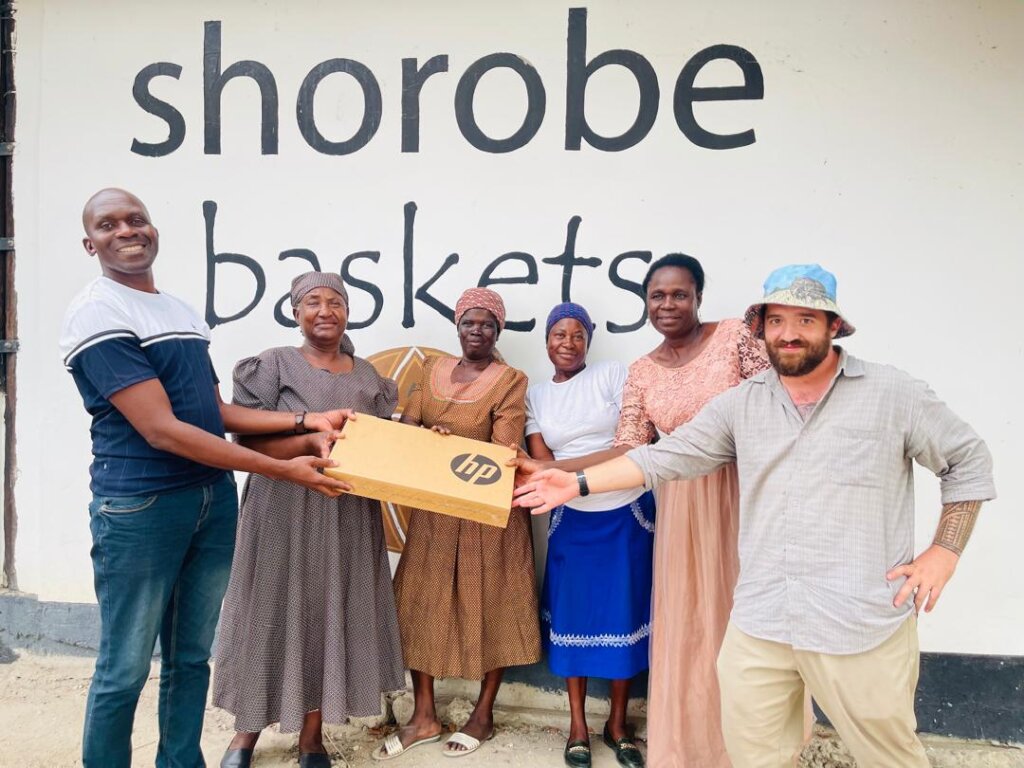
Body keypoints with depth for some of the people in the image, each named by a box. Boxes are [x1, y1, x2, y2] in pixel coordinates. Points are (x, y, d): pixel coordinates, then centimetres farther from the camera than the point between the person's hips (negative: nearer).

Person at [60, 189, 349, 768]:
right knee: (124, 670, 5)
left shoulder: (185, 312, 13)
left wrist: (306, 420, 6)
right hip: (139, 507, -7)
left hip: (215, 501, 7)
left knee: (191, 658, 16)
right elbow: (162, 431, -19)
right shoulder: (97, 315, -12)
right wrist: (284, 470, -18)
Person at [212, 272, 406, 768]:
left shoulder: (368, 376, 9)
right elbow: (250, 443, -10)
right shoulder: (274, 365, -3)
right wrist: (311, 440, -23)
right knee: (273, 614, 6)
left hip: (347, 516, 3)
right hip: (283, 511, -3)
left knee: (331, 616, 8)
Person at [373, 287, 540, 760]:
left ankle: (483, 715, 25)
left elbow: (503, 451, -17)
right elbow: (406, 427, -1)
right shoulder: (433, 370, 7)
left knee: (488, 608, 6)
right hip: (433, 508, 5)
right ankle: (424, 717, 23)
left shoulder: (511, 382, -8)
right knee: (423, 605, 8)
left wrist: (450, 443, -31)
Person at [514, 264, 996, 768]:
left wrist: (944, 552, -3)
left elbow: (969, 462, 6)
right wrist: (579, 482, 2)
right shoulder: (740, 405, 7)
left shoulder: (894, 395, -2)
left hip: (861, 626, -3)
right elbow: (666, 457, 7)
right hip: (758, 623, 3)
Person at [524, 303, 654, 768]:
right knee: (572, 615, 6)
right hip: (572, 520, 2)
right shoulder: (535, 395, 6)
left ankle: (617, 723, 24)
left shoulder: (614, 375, -2)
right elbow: (541, 463, -3)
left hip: (627, 514, -1)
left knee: (624, 615, 7)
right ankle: (578, 725, 22)